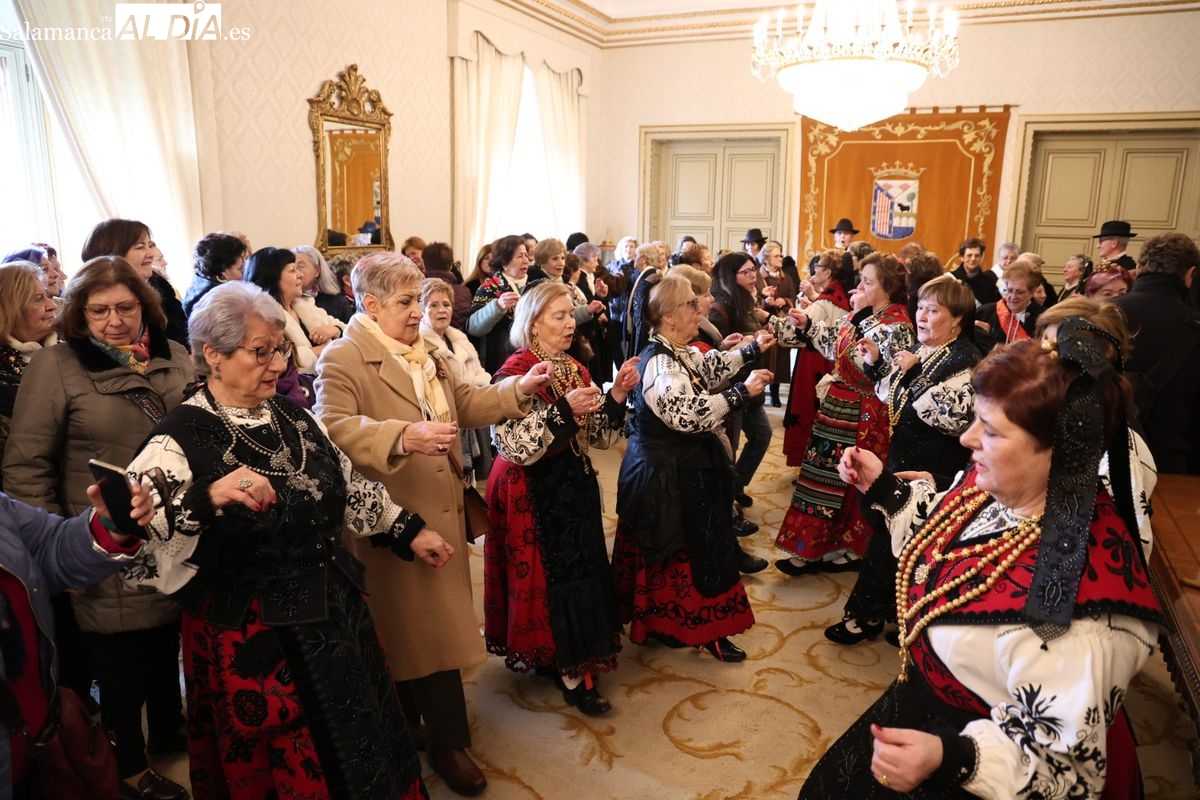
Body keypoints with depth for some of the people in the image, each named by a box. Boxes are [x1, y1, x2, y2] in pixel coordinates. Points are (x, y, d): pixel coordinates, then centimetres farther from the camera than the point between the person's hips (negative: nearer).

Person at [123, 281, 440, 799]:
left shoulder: (292, 416, 4)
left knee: (359, 753, 21)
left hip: (336, 615, 6)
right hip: (250, 641, -6)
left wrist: (407, 531, 15)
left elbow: (349, 484, 14)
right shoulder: (180, 439, -16)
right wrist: (207, 499, -41)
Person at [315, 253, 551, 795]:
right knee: (412, 628, 5)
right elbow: (333, 429, -25)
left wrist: (518, 389, 1)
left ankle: (409, 728, 36)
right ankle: (447, 743, 21)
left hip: (440, 510, 8)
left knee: (438, 624, 16)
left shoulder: (427, 352, 14)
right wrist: (402, 437, -38)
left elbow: (467, 405, 15)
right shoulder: (343, 358, -13)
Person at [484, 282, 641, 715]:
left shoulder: (575, 369, 9)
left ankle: (570, 659, 28)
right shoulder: (516, 372, -13)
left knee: (579, 571, 11)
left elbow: (600, 435, 8)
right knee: (549, 578, 0)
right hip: (533, 494, -7)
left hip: (575, 488, 7)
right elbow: (515, 447, -22)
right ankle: (571, 672, 14)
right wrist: (562, 411, -28)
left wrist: (616, 396, -7)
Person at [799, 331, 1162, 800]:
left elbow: (1064, 760, -28)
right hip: (925, 707, 8)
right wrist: (882, 487, 3)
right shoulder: (999, 482, -12)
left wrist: (949, 757, -40)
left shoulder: (1077, 595, -36)